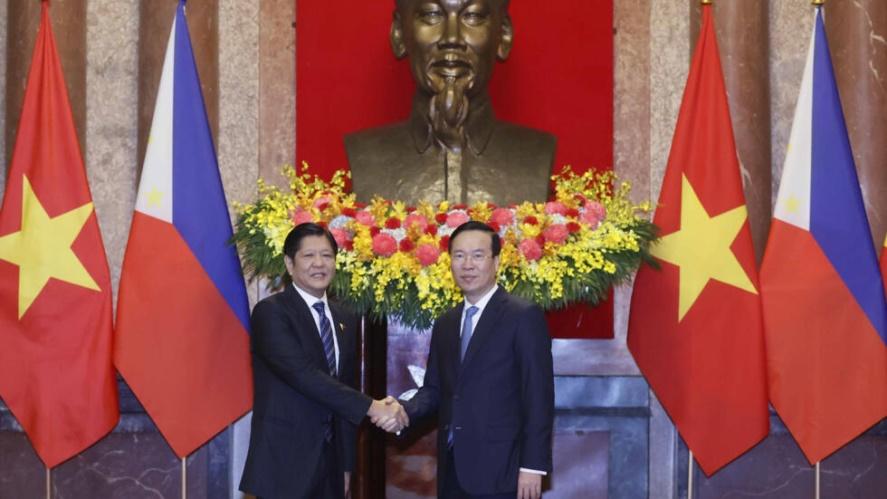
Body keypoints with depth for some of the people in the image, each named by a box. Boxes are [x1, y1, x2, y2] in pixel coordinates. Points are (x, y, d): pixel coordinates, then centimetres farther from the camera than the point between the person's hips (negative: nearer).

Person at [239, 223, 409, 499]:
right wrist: (370, 407, -25)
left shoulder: (346, 320, 12)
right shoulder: (270, 312, -10)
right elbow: (303, 374, -22)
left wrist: (347, 465, 12)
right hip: (284, 464, -6)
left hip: (330, 463, 6)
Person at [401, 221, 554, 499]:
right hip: (452, 471, 6)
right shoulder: (445, 324, 15)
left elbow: (538, 397, -10)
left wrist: (533, 465, -15)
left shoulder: (524, 317, -6)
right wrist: (404, 411, -6)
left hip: (499, 471, -6)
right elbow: (434, 389, 15)